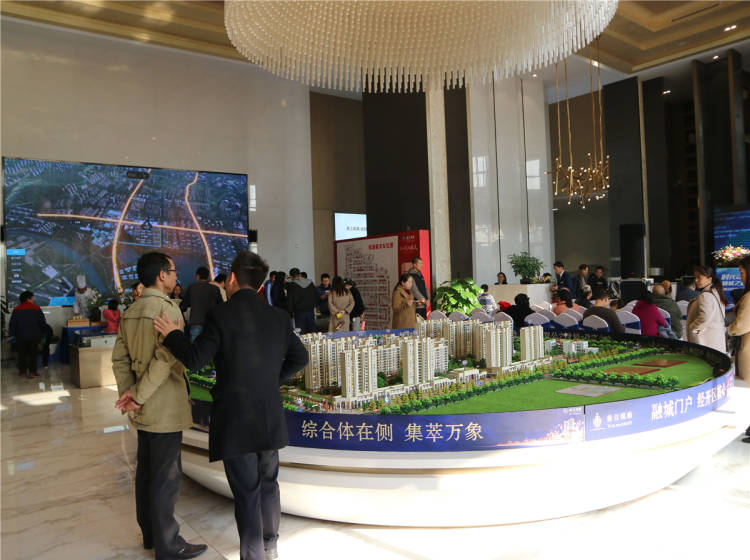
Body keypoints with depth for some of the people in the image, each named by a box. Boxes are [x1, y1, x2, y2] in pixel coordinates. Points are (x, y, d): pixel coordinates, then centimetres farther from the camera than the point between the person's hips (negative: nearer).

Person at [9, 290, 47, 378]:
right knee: (33, 354, 3)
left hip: (21, 336, 2)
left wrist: (12, 335, 7)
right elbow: (42, 322, 0)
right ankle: (32, 372, -1)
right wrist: (43, 332, 13)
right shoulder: (36, 308, -4)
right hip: (34, 336, -2)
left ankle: (22, 370, 16)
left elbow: (12, 324, 1)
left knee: (22, 353, 13)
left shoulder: (16, 309, 2)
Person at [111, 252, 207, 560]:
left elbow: (120, 358, 8)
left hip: (144, 408, 9)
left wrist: (128, 392, 2)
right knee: (166, 476, 2)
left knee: (146, 470, 18)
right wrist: (139, 396, -19)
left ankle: (150, 533, 33)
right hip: (165, 408, -9)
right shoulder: (167, 307, -17)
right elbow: (165, 358, -26)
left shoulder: (130, 312, 9)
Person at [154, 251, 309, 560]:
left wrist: (173, 335, 0)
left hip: (235, 422, -5)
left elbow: (195, 359, -16)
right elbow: (300, 357, 9)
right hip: (270, 419, 5)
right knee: (268, 484, 22)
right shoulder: (278, 317, 1)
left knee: (247, 494, 6)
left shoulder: (220, 315, -14)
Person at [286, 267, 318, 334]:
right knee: (312, 331, 11)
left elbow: (289, 300, -7)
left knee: (301, 333, -2)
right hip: (310, 311, 4)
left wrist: (290, 312, 0)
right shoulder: (310, 283, 9)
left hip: (299, 311, -4)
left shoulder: (292, 285, -6)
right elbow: (316, 296, 14)